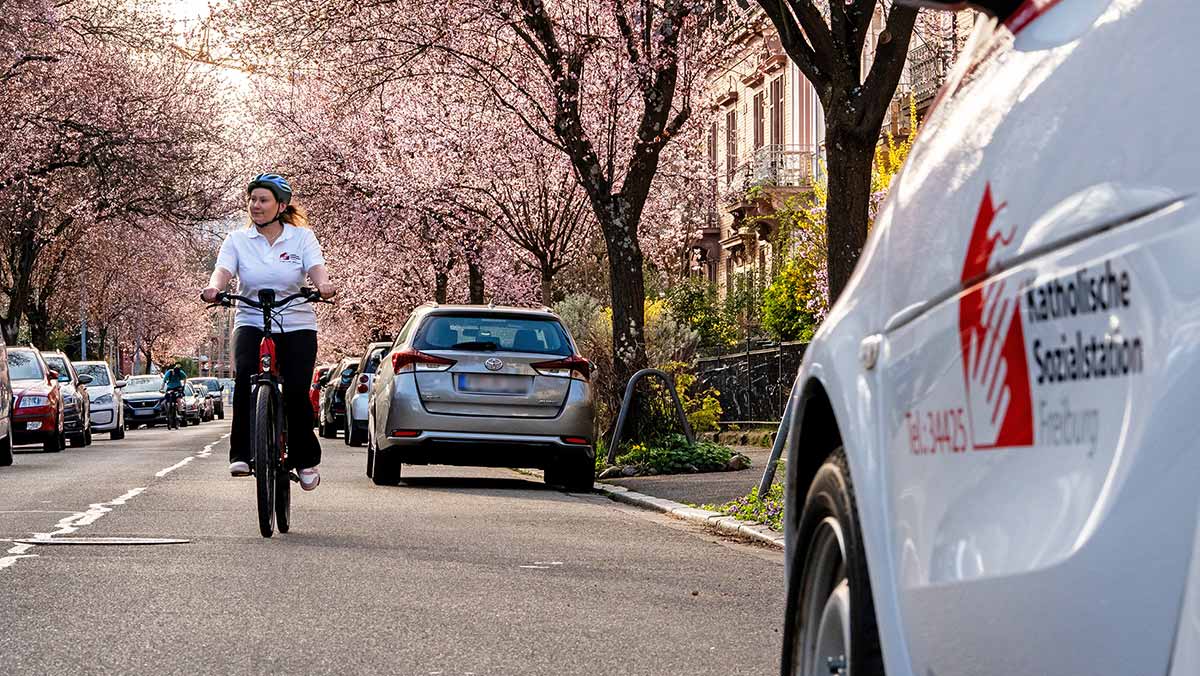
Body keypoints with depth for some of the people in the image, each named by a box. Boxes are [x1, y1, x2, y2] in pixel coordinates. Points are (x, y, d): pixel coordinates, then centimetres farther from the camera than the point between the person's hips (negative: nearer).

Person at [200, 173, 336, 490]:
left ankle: (305, 459, 8)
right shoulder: (238, 240, 4)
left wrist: (324, 284, -39)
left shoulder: (302, 237, 2)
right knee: (245, 376, -27)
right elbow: (223, 269, -13)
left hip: (297, 324, -1)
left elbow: (316, 267, -15)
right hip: (251, 323, 1)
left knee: (297, 390, -15)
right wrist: (213, 288, -37)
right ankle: (242, 453, -21)